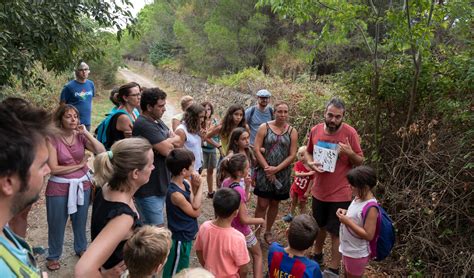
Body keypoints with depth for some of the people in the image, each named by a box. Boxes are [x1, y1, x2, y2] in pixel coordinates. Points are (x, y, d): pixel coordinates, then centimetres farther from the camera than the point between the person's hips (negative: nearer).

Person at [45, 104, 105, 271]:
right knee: (57, 224, 12)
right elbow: (53, 168, -18)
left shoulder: (81, 136, -2)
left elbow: (102, 152, -13)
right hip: (59, 188, -4)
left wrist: (87, 133, -17)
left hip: (82, 185, 4)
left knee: (80, 221, 21)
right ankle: (53, 256, 34)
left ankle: (81, 249, 43)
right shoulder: (53, 139, -14)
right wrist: (79, 165, -12)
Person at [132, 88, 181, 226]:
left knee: (149, 226, 21)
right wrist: (170, 142, -1)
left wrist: (166, 143, -12)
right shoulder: (143, 125, -20)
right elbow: (167, 150, -23)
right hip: (149, 188, -9)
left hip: (160, 184, 9)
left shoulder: (157, 121, 12)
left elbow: (177, 139, 8)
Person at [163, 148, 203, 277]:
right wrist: (199, 186, -17)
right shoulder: (175, 194, -29)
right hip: (180, 239, -8)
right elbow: (196, 212, -17)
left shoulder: (185, 183, -4)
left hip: (186, 235, 8)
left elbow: (195, 206, -8)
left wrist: (195, 186, -19)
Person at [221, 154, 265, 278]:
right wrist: (260, 220, -10)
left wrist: (246, 186, -8)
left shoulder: (225, 182, -8)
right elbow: (244, 220, -25)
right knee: (257, 254, 18)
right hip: (242, 231, -7)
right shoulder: (239, 190, -32)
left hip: (230, 227, 7)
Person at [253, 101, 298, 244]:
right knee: (262, 204, -2)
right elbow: (257, 150, -8)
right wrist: (267, 168, -13)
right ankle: (256, 233, 13)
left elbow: (292, 155, -4)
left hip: (282, 173, 2)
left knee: (274, 203, 14)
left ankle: (268, 231, 31)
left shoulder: (292, 132, 0)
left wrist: (276, 169, -14)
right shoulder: (264, 127, -3)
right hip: (265, 172, -2)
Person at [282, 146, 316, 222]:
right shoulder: (298, 164, -14)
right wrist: (307, 174, -40)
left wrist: (307, 191, -15)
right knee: (293, 202, 23)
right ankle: (290, 215, 43)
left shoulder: (312, 167, -21)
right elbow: (296, 174, -30)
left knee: (302, 205, 12)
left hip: (303, 191, -3)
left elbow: (311, 180, -16)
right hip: (295, 187, 3)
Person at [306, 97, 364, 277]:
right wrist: (311, 163, -10)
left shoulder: (350, 133, -15)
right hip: (319, 190, 4)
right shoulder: (315, 130, -5)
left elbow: (360, 161, -8)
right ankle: (317, 255, 47)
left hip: (340, 193, -4)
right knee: (319, 226, 24)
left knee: (336, 232, 6)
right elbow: (309, 152, 11)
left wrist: (350, 153, -29)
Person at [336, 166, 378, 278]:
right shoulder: (359, 198, -5)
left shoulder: (371, 208, -30)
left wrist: (347, 222, -29)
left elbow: (368, 235, -29)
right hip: (348, 249, 8)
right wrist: (346, 212, -6)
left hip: (356, 254, -8)